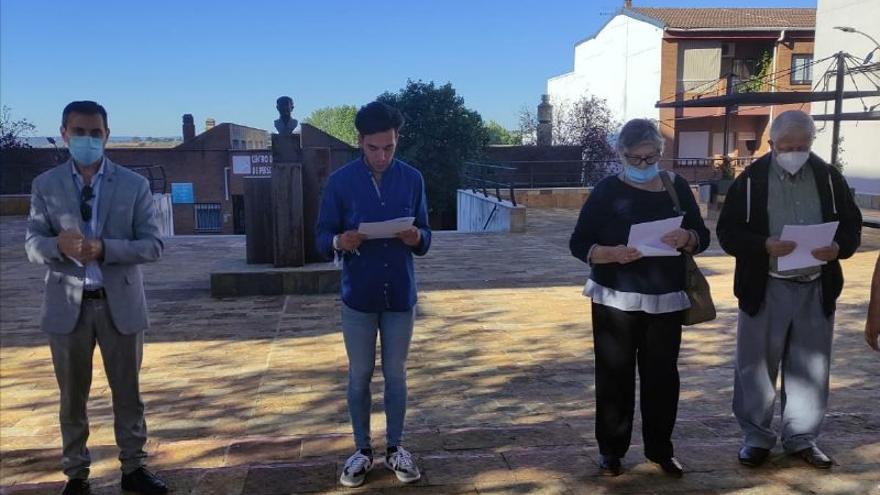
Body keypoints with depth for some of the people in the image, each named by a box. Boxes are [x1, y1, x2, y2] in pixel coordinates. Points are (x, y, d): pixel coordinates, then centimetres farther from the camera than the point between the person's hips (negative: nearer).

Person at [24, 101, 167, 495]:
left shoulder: (134, 184, 0)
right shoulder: (45, 185, 2)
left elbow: (152, 245, -6)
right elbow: (32, 244, -3)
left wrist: (104, 249, -23)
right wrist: (58, 245, -27)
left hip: (120, 302, 0)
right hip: (67, 303, 1)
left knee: (127, 392, 11)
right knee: (72, 396, 12)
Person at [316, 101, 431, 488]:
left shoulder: (412, 179, 0)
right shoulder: (340, 181, -5)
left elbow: (425, 237, 4)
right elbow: (322, 237, -3)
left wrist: (417, 238, -19)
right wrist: (339, 242, -25)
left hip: (401, 295, 1)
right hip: (358, 297, -1)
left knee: (396, 375, 11)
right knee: (359, 376, 9)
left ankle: (395, 448, 26)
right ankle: (362, 450, 25)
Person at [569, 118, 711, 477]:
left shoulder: (677, 186, 5)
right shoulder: (608, 189, -4)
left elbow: (703, 237, 8)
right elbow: (578, 244, -5)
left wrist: (686, 238, -16)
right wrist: (612, 253, -24)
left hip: (665, 299, 3)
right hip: (615, 298, -2)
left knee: (662, 375, 8)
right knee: (615, 374, 3)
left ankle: (660, 448, 24)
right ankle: (611, 448, 17)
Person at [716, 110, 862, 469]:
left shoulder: (828, 177, 5)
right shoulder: (751, 179, -3)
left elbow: (851, 224, 9)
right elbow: (728, 232, -5)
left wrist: (838, 247, -12)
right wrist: (765, 245, -22)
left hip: (817, 288, 3)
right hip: (764, 288, -2)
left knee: (810, 366, 10)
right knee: (757, 364, 5)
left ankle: (802, 437, 26)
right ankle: (755, 436, 20)